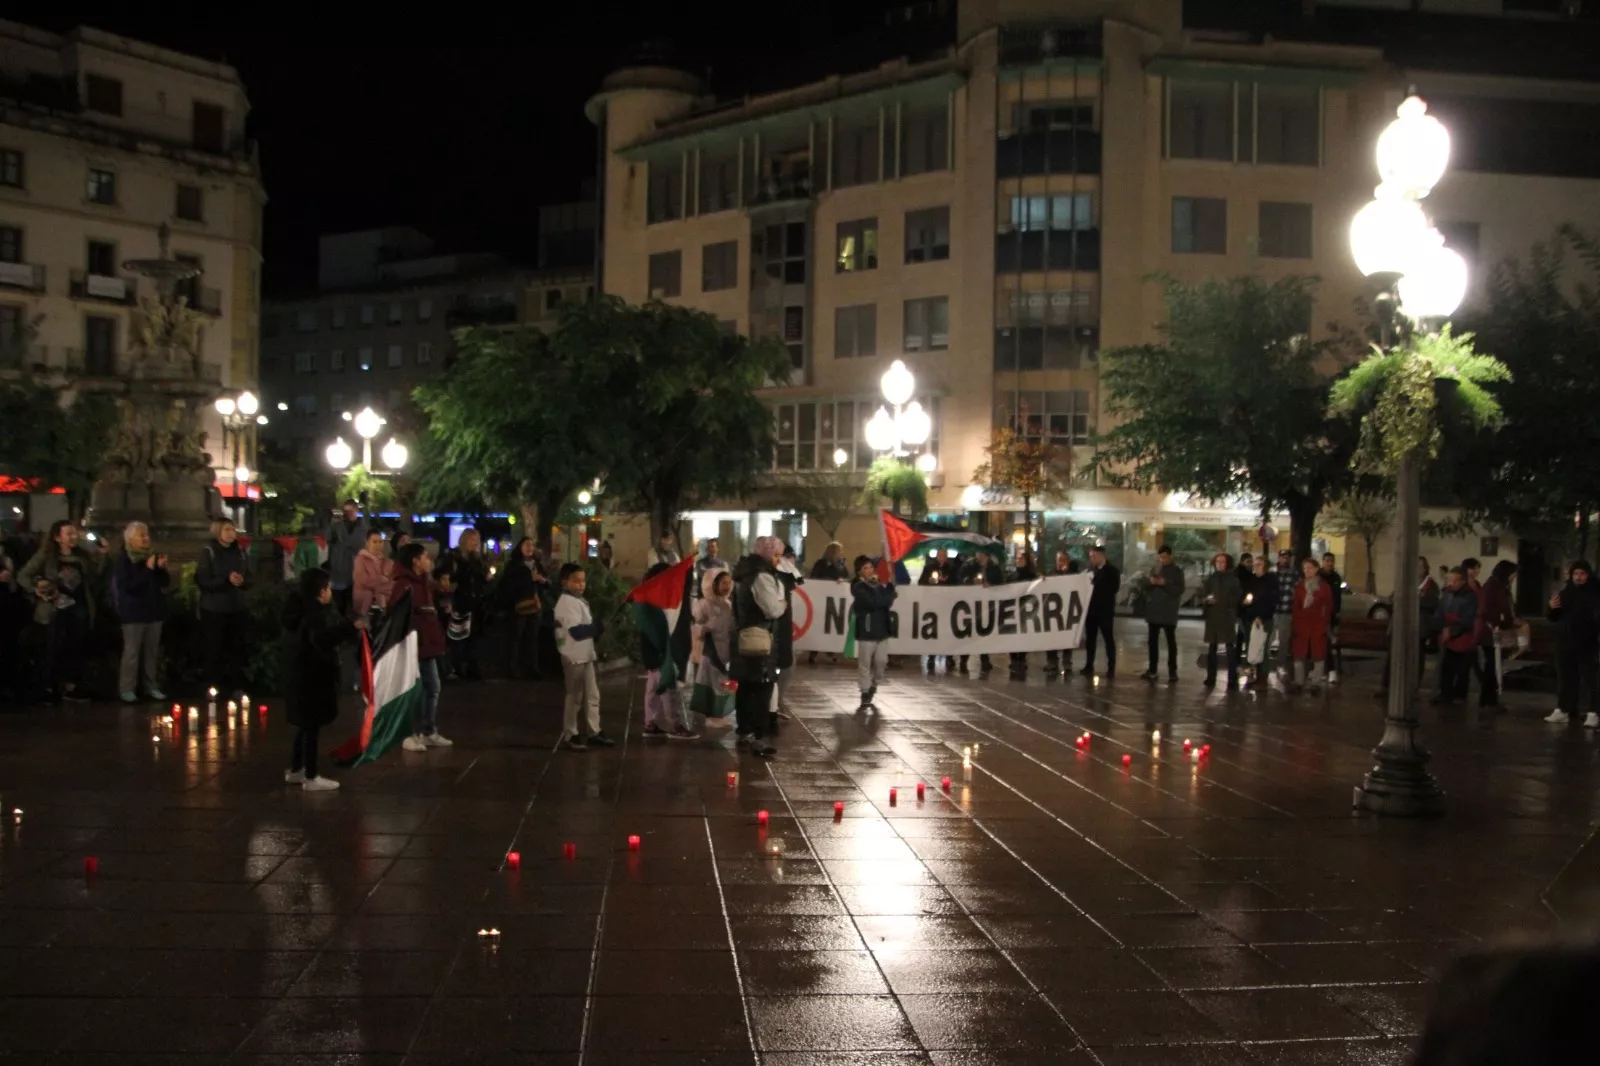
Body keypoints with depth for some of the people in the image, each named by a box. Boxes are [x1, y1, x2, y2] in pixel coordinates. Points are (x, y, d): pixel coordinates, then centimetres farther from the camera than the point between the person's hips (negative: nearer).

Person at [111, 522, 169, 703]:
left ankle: (151, 686, 13)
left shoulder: (152, 556, 12)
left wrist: (161, 568, -8)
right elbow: (127, 585, -19)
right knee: (132, 652, -7)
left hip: (153, 611, 6)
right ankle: (127, 689, -5)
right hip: (133, 613, -6)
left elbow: (166, 582, 12)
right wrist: (147, 569, -21)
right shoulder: (122, 560, -5)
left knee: (152, 651, 7)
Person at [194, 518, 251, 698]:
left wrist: (242, 581, -11)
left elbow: (249, 579, 11)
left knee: (238, 648, 3)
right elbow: (203, 581, -12)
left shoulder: (239, 551, 9)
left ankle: (237, 686, 13)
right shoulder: (208, 552, -5)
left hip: (238, 608, 4)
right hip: (214, 609, -4)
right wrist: (226, 580, -23)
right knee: (215, 649, -2)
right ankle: (213, 688, 7)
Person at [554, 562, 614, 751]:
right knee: (574, 697, -1)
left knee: (592, 695, 14)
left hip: (584, 654, 10)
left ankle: (594, 732, 21)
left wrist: (596, 630, 0)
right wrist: (598, 627, -17)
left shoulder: (578, 600, 15)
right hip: (574, 656, -10)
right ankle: (570, 736, 8)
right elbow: (576, 631, -26)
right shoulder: (567, 602, -18)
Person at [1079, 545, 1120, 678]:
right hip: (1091, 609, 5)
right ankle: (1089, 666, 14)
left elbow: (1114, 588, -11)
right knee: (1090, 638, 8)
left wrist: (1095, 587, -15)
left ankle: (1111, 668, 3)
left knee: (1108, 638, 1)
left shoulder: (1112, 571, -3)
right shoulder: (1090, 570, 9)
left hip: (1105, 610, -5)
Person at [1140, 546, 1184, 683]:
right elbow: (1146, 587, 15)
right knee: (1153, 641, 4)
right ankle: (1152, 670, 8)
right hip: (1154, 611, 4)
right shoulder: (1154, 570, 13)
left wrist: (1164, 583, -19)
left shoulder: (1176, 571, 0)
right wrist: (1150, 582, -7)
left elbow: (1179, 590, -8)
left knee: (1171, 642, 1)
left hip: (1168, 613, -4)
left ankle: (1172, 671, 2)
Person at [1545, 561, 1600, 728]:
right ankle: (1562, 710, 16)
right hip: (1565, 642, 5)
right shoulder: (1565, 593, 12)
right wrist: (1553, 608, -3)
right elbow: (1555, 618, 18)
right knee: (1564, 678, 9)